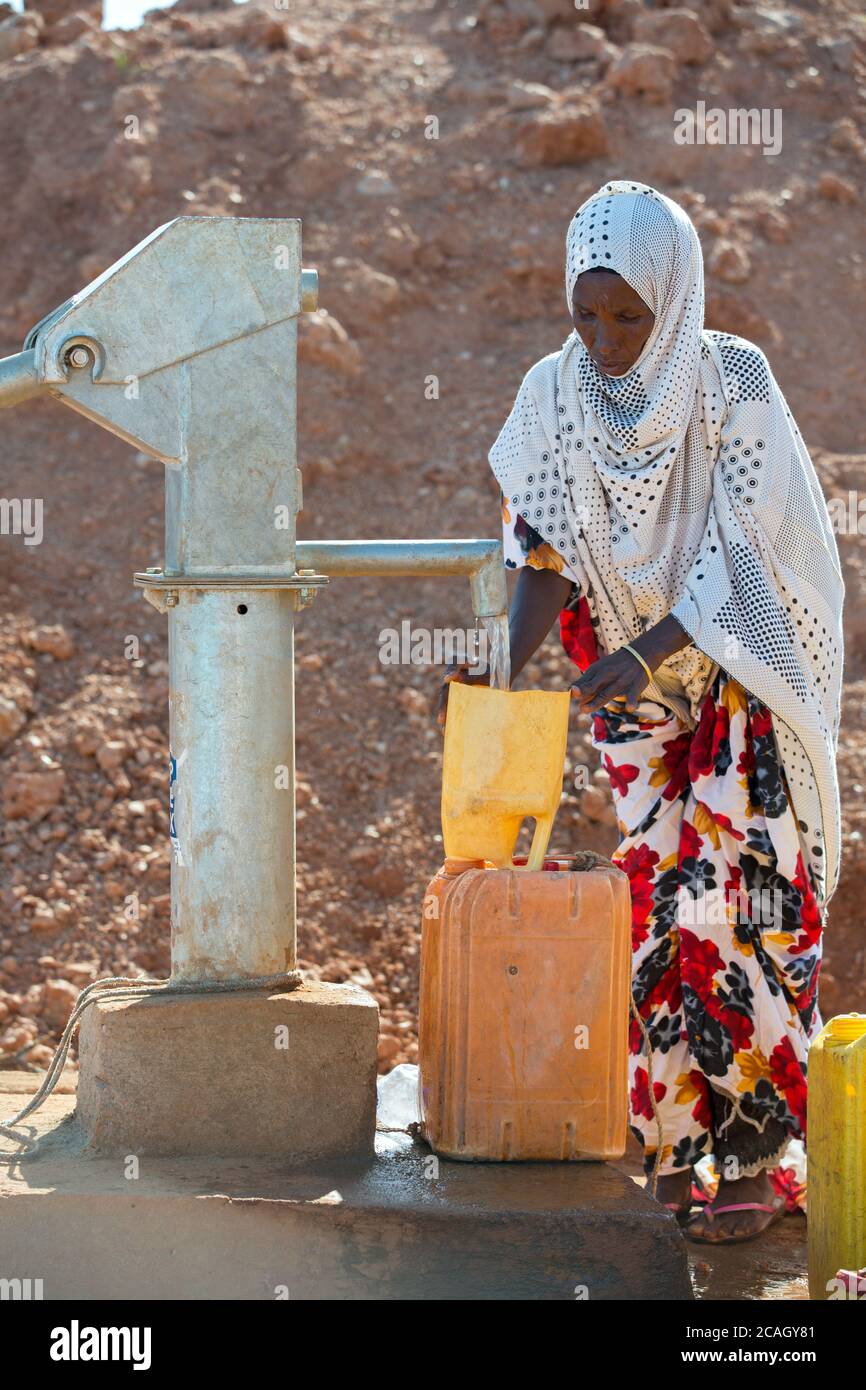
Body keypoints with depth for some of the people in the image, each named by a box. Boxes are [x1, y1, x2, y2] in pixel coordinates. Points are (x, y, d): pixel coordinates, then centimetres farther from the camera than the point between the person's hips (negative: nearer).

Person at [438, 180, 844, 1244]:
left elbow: (742, 549, -19)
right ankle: (673, 1145, 9)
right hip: (636, 692, 3)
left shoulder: (733, 381, -15)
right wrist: (504, 669, -22)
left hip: (747, 683, -3)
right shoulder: (554, 393, -5)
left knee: (738, 908, -9)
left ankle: (753, 1161, -4)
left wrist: (644, 652, -31)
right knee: (656, 912, 0)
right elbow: (550, 555, -5)